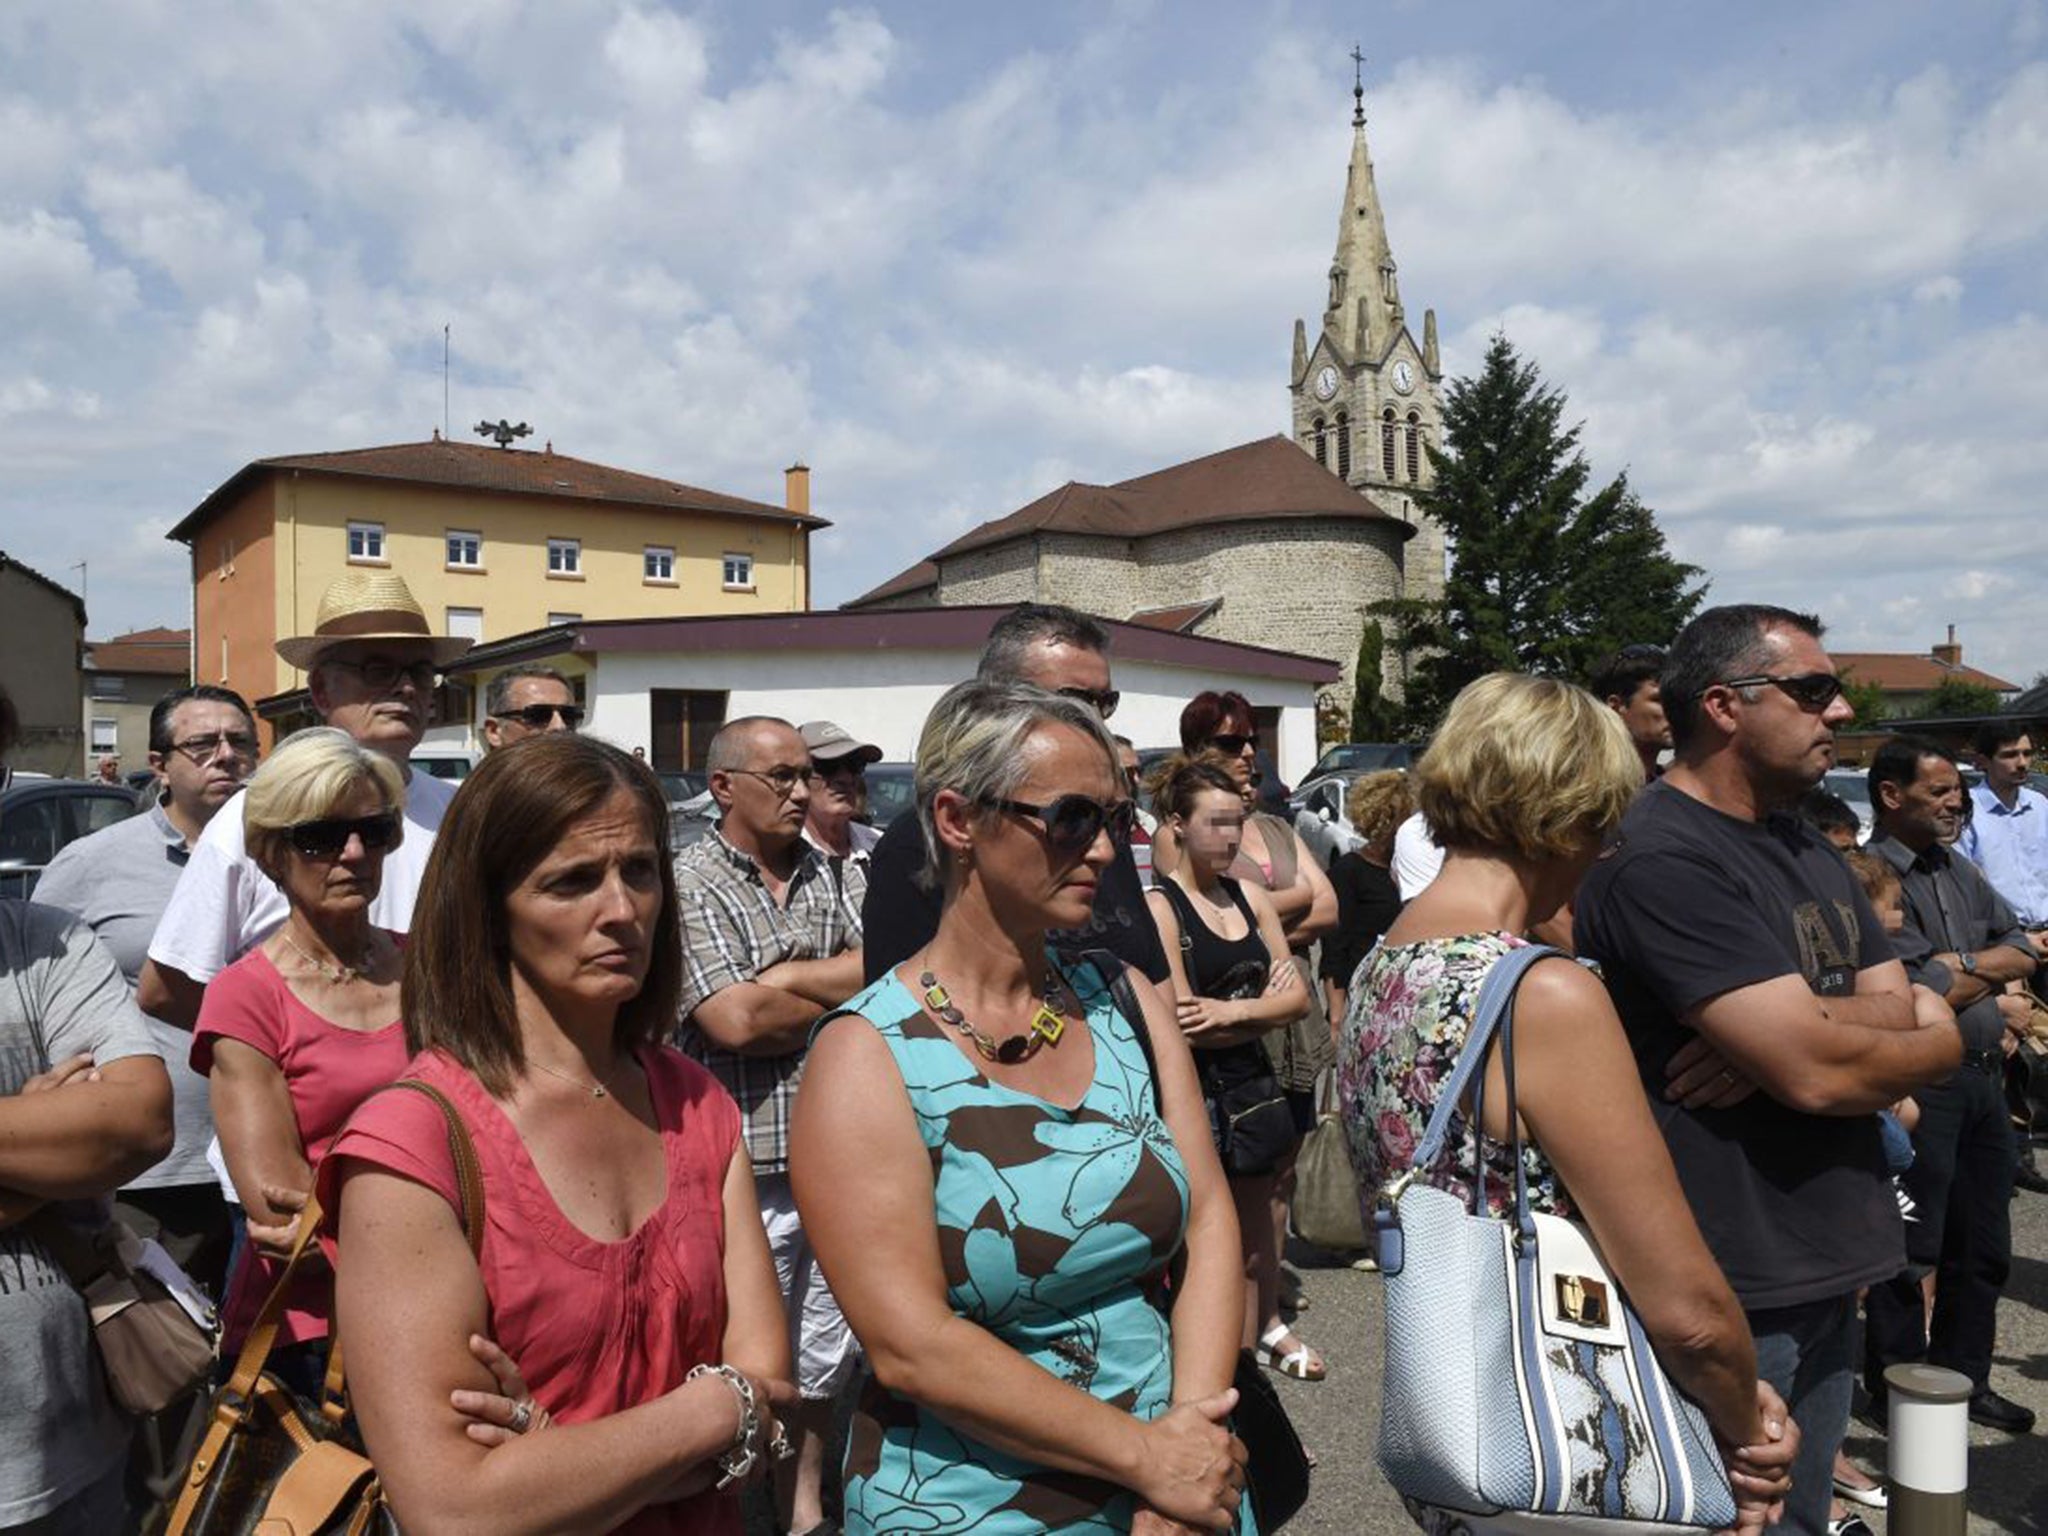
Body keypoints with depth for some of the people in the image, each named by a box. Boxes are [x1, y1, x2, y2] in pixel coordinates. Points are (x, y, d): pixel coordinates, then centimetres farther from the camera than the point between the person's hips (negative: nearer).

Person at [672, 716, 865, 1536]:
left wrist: (780, 980, -11)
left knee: (822, 1356, 18)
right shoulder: (688, 882, -9)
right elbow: (736, 1022, -18)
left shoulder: (823, 875, 10)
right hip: (744, 1168, -5)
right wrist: (840, 995, -4)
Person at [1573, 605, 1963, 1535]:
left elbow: (1898, 1012, 3)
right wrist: (1939, 1045, -4)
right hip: (1730, 1291, -9)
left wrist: (1792, 1032, -18)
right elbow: (1820, 1074, -24)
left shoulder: (1809, 852, 11)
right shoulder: (1662, 859, -21)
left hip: (1825, 1272, 9)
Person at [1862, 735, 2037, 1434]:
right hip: (1921, 1083, -8)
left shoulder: (1960, 871, 14)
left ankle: (1964, 1378, 34)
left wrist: (1964, 964, -8)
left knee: (1983, 1246, 18)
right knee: (1911, 1251, 3)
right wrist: (1998, 988, -3)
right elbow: (1923, 993, -21)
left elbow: (2023, 950, 13)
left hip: (1983, 1077, 8)